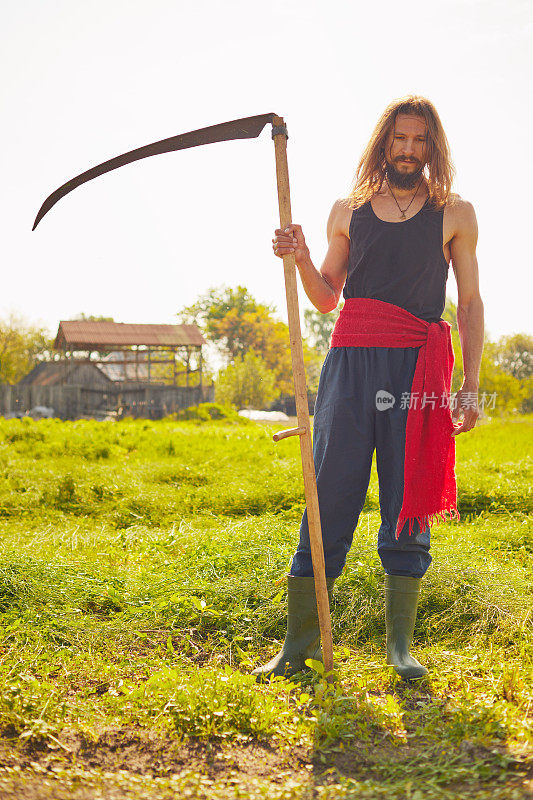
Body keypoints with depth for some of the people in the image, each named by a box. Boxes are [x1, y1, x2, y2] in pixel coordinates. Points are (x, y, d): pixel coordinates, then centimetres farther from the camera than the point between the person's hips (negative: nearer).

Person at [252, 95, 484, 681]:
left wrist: (471, 382, 2)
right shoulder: (347, 211, 15)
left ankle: (400, 643, 14)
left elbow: (470, 303, 10)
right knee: (329, 498, -1)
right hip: (350, 361, 1)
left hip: (419, 369, -1)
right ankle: (300, 639, 8)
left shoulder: (455, 214, 12)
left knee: (409, 504, 1)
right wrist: (301, 260, -2)